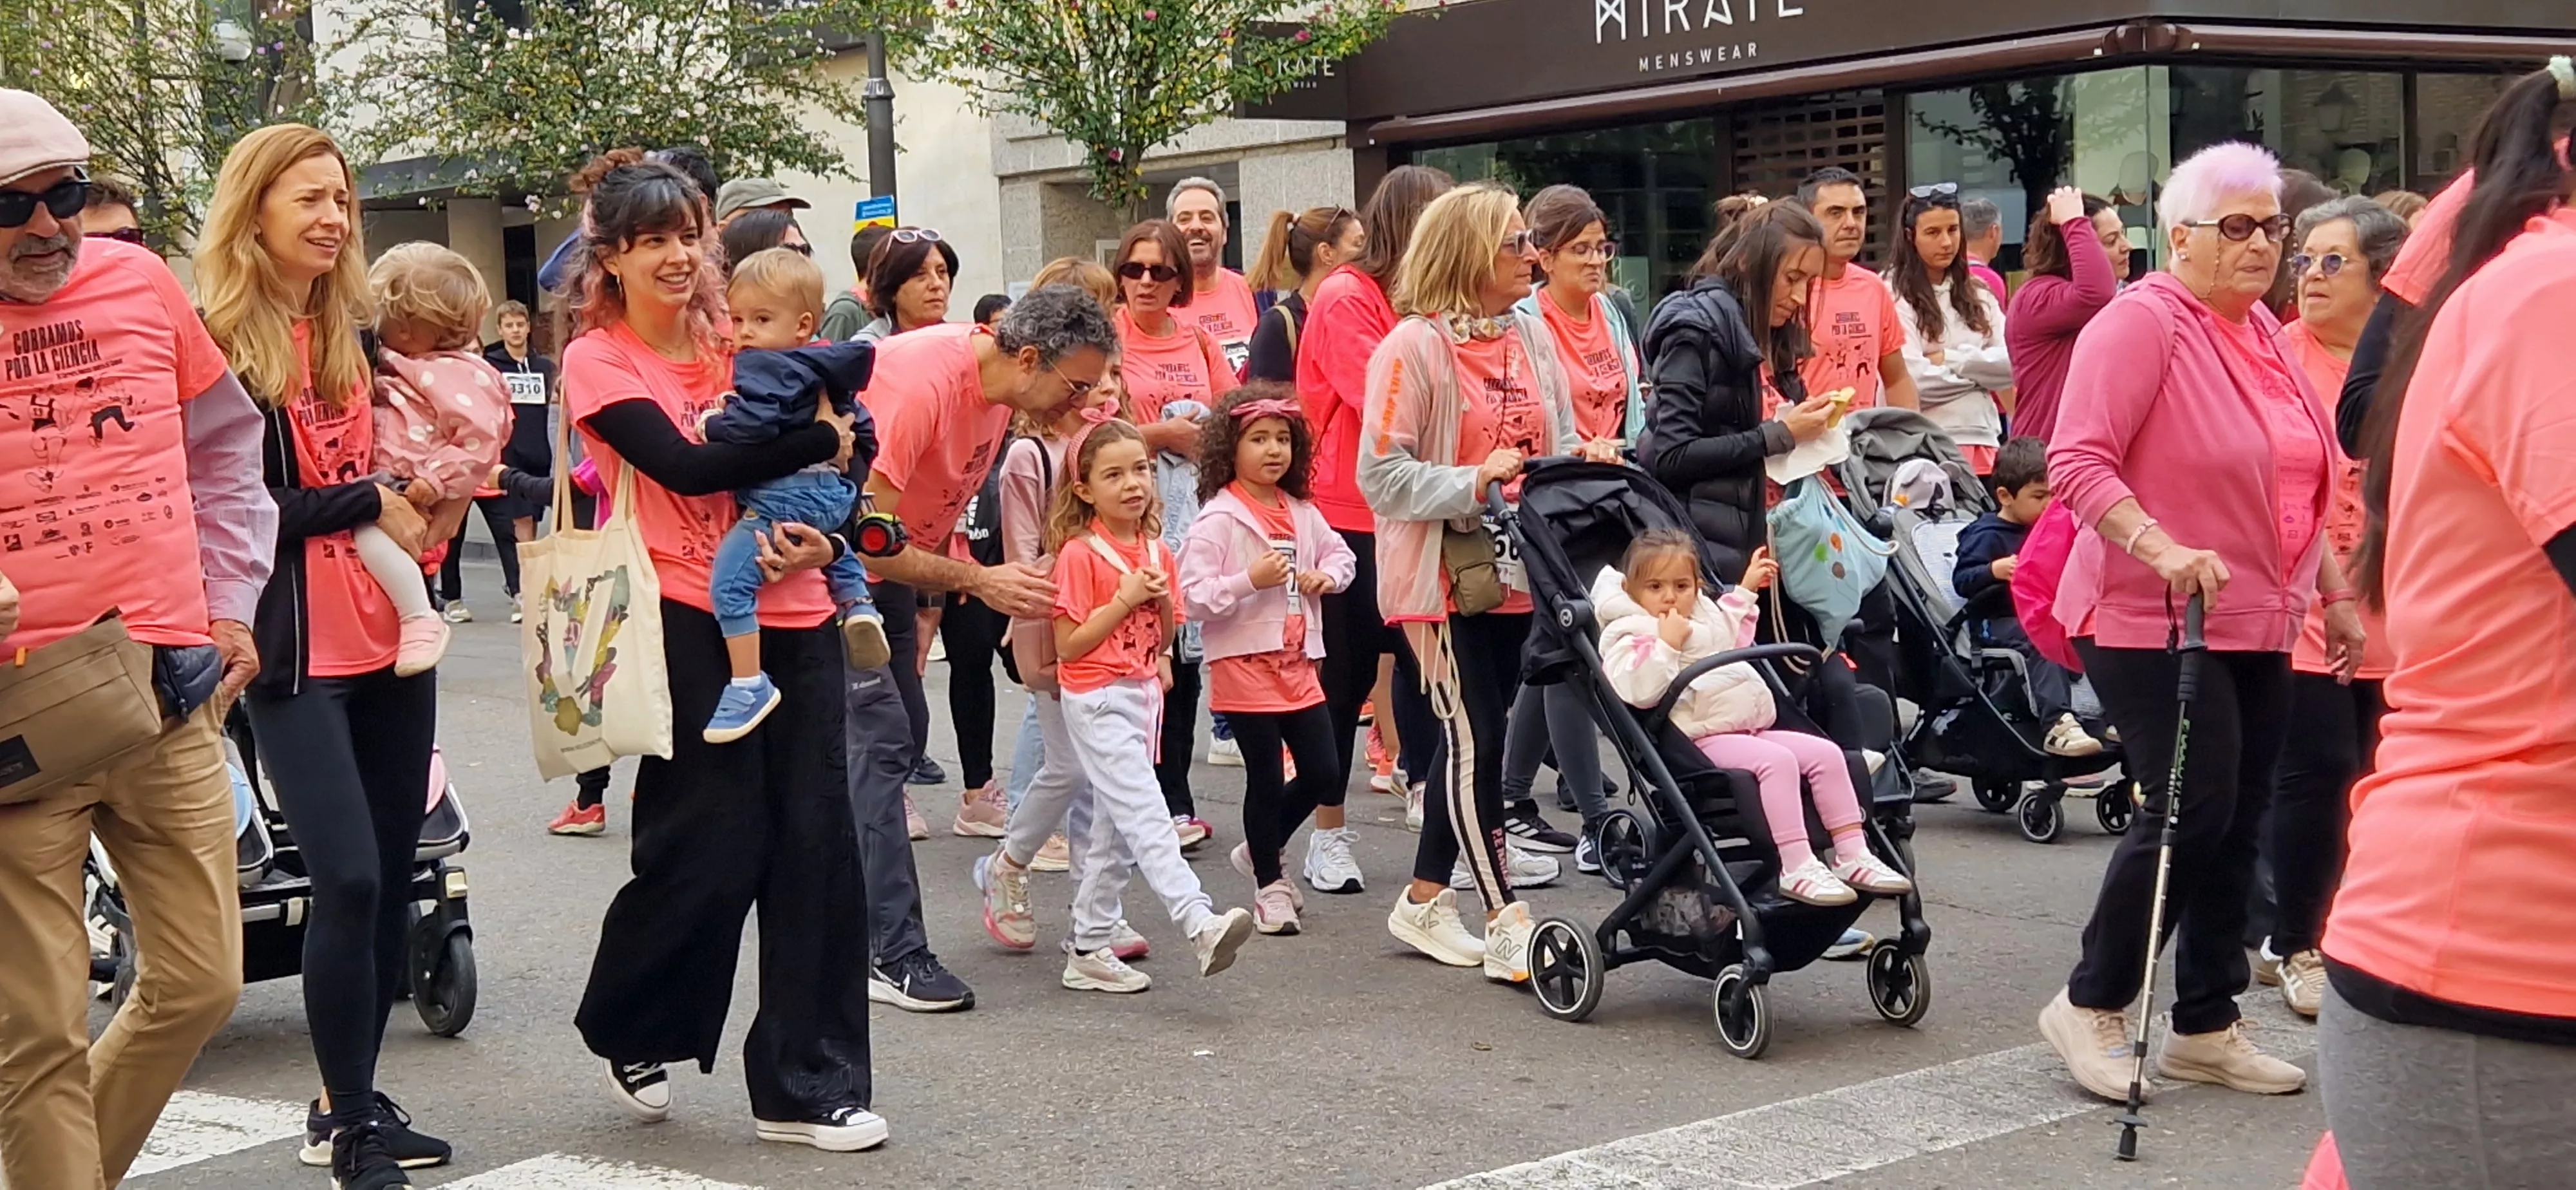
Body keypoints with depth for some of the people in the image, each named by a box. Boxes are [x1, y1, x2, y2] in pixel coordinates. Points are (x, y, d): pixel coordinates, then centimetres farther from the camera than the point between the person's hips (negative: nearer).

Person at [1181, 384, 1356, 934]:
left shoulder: (1302, 514, 9)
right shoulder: (1218, 519, -11)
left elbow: (1341, 554, 25)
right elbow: (1192, 597, -16)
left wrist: (1326, 576, 3)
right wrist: (1251, 580, -28)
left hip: (1297, 660, 6)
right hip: (1243, 662, -6)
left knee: (1321, 769, 8)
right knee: (1267, 778, 1)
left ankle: (1264, 849, 31)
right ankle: (1269, 885, 17)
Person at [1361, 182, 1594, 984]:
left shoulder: (1533, 337, 9)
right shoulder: (1414, 347, -11)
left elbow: (1557, 443, 19)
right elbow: (1382, 475, -13)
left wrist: (1581, 463, -3)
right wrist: (1473, 484, -22)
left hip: (1514, 573, 7)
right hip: (1441, 576, -7)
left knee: (1471, 736, 13)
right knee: (1477, 739, -7)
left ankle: (1424, 901, 27)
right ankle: (1506, 927, -3)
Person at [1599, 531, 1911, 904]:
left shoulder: (1703, 617, 26)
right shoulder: (1628, 636, -2)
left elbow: (1735, 640, 48)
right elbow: (1639, 691, -21)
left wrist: (1746, 590, 48)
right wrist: (1667, 643, -20)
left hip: (1753, 728, 9)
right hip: (1702, 738, -9)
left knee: (1827, 754, -5)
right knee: (1778, 761, -32)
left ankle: (1852, 857, -4)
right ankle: (1796, 869, -36)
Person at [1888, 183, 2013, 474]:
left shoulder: (1978, 294, 15)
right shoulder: (1894, 296, -3)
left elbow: (2011, 363, 4)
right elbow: (1915, 381, -12)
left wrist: (1950, 359, -8)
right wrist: (1981, 372, 3)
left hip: (1982, 437, 5)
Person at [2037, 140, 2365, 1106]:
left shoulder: (2261, 332, 14)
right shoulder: (2141, 324, -12)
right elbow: (2076, 462, -20)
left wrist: (2336, 592, 20)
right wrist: (2162, 548, -31)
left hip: (2257, 626, 8)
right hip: (2151, 622, -8)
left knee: (2237, 823, 9)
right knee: (2190, 810, -11)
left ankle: (2205, 1026, 19)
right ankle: (2089, 1006, 6)